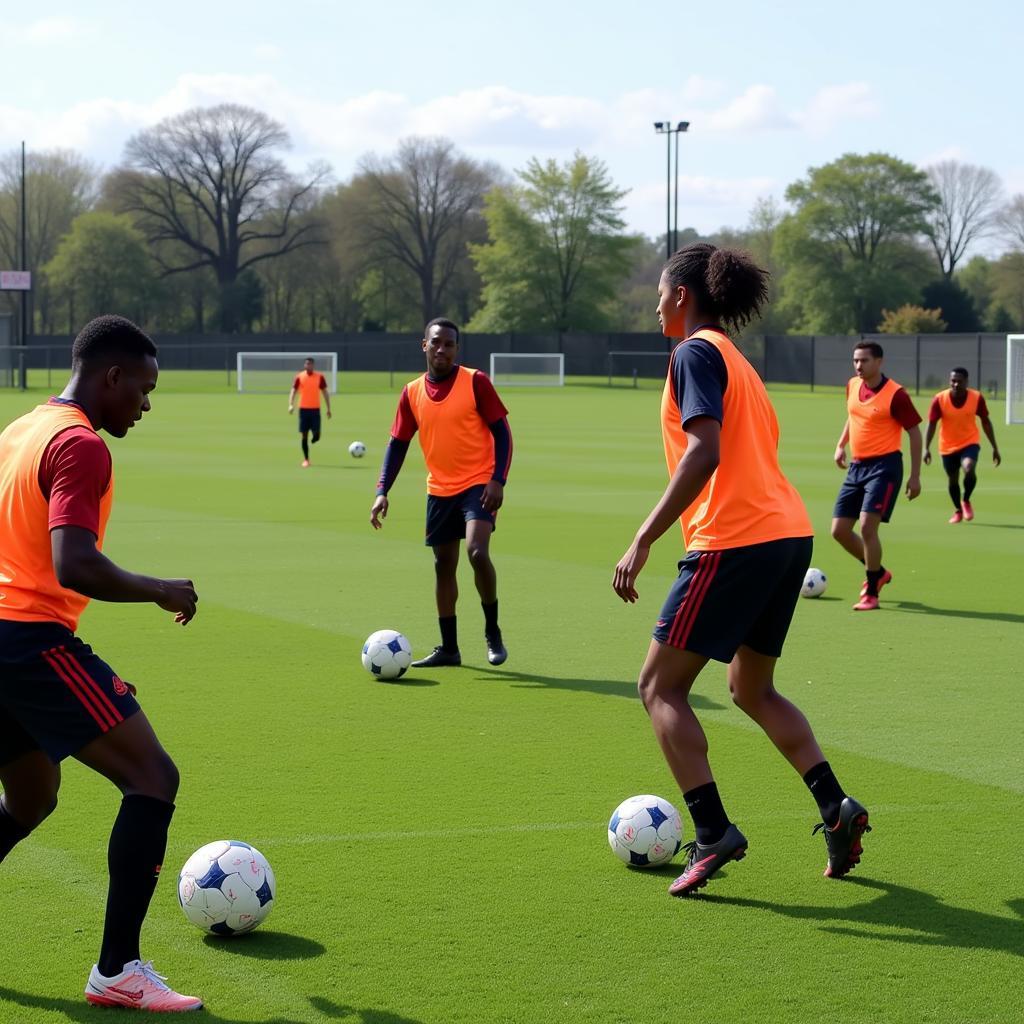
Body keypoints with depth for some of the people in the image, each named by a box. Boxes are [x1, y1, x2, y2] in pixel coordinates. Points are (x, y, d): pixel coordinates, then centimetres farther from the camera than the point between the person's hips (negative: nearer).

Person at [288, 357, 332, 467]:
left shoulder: (320, 377, 2)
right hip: (303, 409, 0)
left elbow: (325, 392, 8)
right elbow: (293, 391, -1)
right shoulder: (299, 377, 1)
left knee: (316, 435, -8)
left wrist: (328, 409, 5)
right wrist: (291, 405, -16)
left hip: (315, 409, 0)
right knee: (304, 435, 0)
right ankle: (306, 459, 8)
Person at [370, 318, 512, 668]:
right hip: (439, 490, 5)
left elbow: (501, 431, -7)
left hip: (478, 484, -5)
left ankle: (493, 632, -5)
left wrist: (498, 480, -17)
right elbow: (398, 443, 9)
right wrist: (382, 491, -1)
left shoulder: (475, 382, -8)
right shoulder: (412, 393, 4)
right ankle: (448, 648, 20)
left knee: (477, 551, -23)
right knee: (443, 565, 9)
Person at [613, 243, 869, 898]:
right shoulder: (737, 360, 22)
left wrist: (643, 541, -21)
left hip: (734, 540, -9)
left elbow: (704, 453, -19)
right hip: (789, 531, 9)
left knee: (661, 686, -1)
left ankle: (713, 832, -10)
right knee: (753, 690, 21)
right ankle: (835, 806, 8)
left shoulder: (696, 353, -6)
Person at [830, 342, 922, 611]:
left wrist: (915, 476, -10)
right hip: (856, 466, 7)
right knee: (839, 530, 6)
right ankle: (878, 572, 29)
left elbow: (914, 432, -9)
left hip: (884, 465, -7)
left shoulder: (895, 394, -14)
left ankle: (871, 593, -4)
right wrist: (841, 445, 15)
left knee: (867, 527, -18)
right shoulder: (852, 386, 6)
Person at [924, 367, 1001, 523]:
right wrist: (927, 448, -18)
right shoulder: (940, 399, -16)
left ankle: (966, 501, 2)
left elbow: (986, 422, -1)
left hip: (970, 443, -1)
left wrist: (995, 448, 1)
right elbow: (932, 424, -9)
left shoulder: (977, 398, -13)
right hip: (948, 446, 1)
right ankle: (958, 510, 39)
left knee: (969, 469, -27)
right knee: (953, 480, 10)